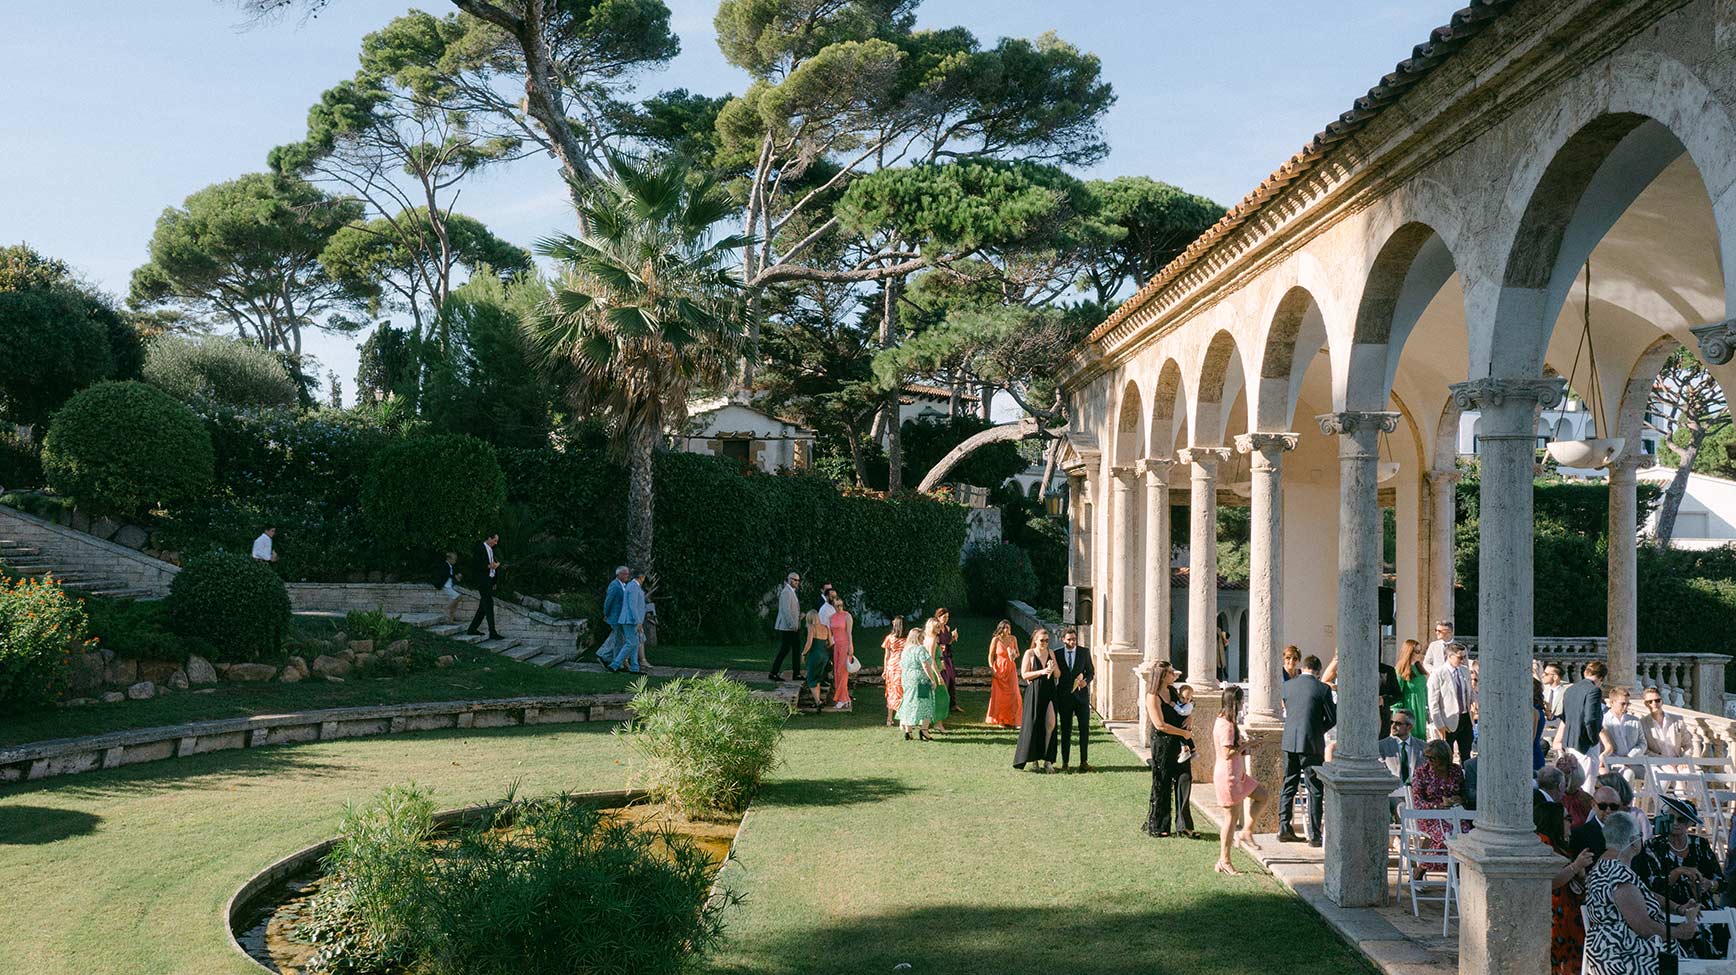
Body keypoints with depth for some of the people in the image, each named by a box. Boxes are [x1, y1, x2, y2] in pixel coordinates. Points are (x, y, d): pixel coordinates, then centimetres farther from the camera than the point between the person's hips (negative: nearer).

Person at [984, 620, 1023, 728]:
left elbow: (1018, 653, 15)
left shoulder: (1013, 639, 4)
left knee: (1012, 694, 0)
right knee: (1000, 695, -1)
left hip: (1011, 668, 3)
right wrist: (991, 669, -13)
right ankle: (999, 720, 8)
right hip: (999, 669, -3)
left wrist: (1015, 655, -8)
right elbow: (991, 655, -4)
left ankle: (1011, 720, 8)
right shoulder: (995, 639, -6)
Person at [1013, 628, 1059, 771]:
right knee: (1034, 725, -1)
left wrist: (1053, 668, -9)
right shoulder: (1029, 653, -1)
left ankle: (1047, 760, -1)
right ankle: (1034, 760, 7)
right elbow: (1024, 674, -7)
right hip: (1034, 692, -3)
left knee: (1050, 723, -8)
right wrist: (1041, 672, -16)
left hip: (1049, 692, 3)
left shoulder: (1051, 653, 11)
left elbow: (1058, 674, 13)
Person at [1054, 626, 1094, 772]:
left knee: (1084, 729, 0)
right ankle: (1065, 762, 11)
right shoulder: (1057, 654, 1)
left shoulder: (1084, 652, 3)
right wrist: (1054, 695, 0)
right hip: (1064, 697, 0)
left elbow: (1091, 671, 9)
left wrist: (1086, 681, -12)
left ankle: (1084, 761, 6)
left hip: (1081, 695, 0)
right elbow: (1055, 675, 6)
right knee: (1065, 730, 5)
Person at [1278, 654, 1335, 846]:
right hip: (1311, 743, -4)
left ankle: (1283, 829, 15)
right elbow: (1332, 719, -3)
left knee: (1289, 785, 14)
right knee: (1314, 789, 3)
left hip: (1289, 742, 4)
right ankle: (1314, 835, 3)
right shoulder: (1322, 689, -8)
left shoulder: (1287, 685, 4)